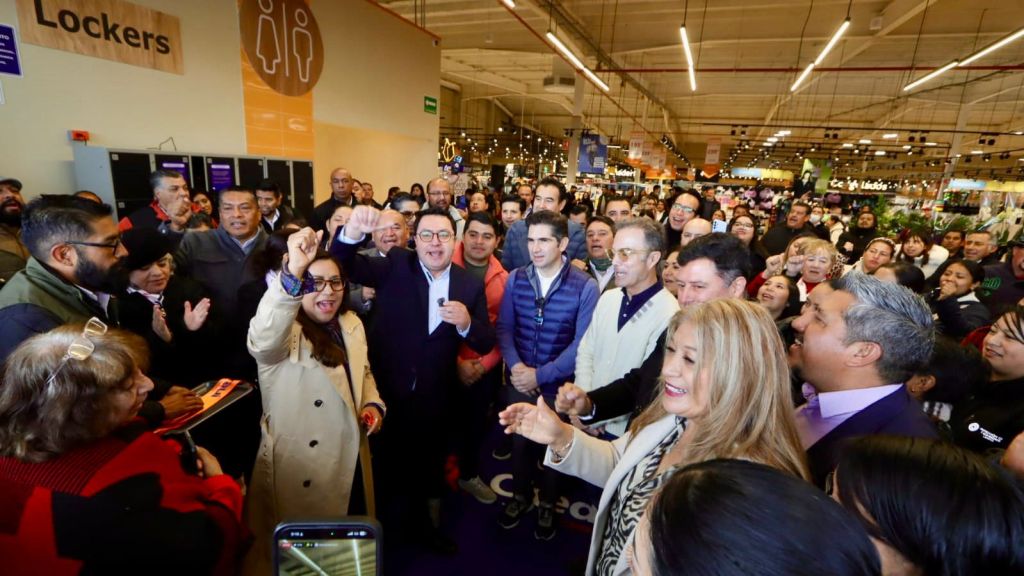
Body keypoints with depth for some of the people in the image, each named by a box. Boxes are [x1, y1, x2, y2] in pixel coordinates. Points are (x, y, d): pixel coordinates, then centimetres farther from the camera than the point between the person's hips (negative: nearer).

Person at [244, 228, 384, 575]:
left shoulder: (351, 325, 3)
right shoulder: (284, 331, -17)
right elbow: (263, 339, -42)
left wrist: (373, 404, -4)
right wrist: (293, 273, -57)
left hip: (350, 462, 6)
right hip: (300, 470, -6)